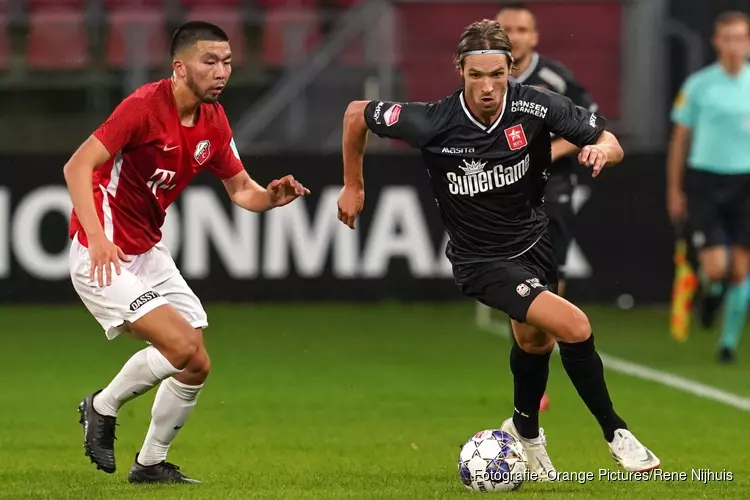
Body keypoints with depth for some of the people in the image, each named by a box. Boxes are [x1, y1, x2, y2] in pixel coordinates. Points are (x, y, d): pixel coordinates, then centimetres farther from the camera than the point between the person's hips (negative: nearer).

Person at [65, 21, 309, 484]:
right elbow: (77, 166, -24)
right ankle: (104, 406, 4)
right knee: (181, 345, -20)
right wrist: (97, 237, -35)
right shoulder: (145, 106, -20)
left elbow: (241, 189, 13)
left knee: (196, 366, 4)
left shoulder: (214, 121, 3)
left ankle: (151, 463, 21)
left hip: (149, 251, 8)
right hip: (103, 255, -8)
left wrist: (271, 197, -11)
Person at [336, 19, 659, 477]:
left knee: (535, 340, 24)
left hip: (533, 239, 5)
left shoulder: (536, 107, -19)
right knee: (575, 328, -20)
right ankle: (616, 434, -1)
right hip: (482, 262, -4)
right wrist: (353, 185, 2)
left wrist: (601, 148, -34)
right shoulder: (433, 123, -25)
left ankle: (525, 431, 53)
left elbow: (610, 142, -10)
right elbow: (357, 114, -8)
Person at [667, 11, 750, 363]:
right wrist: (674, 190, 5)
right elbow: (680, 139, 6)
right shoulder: (698, 85, -1)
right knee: (716, 267, -11)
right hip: (704, 179, -1)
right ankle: (710, 293, 26)